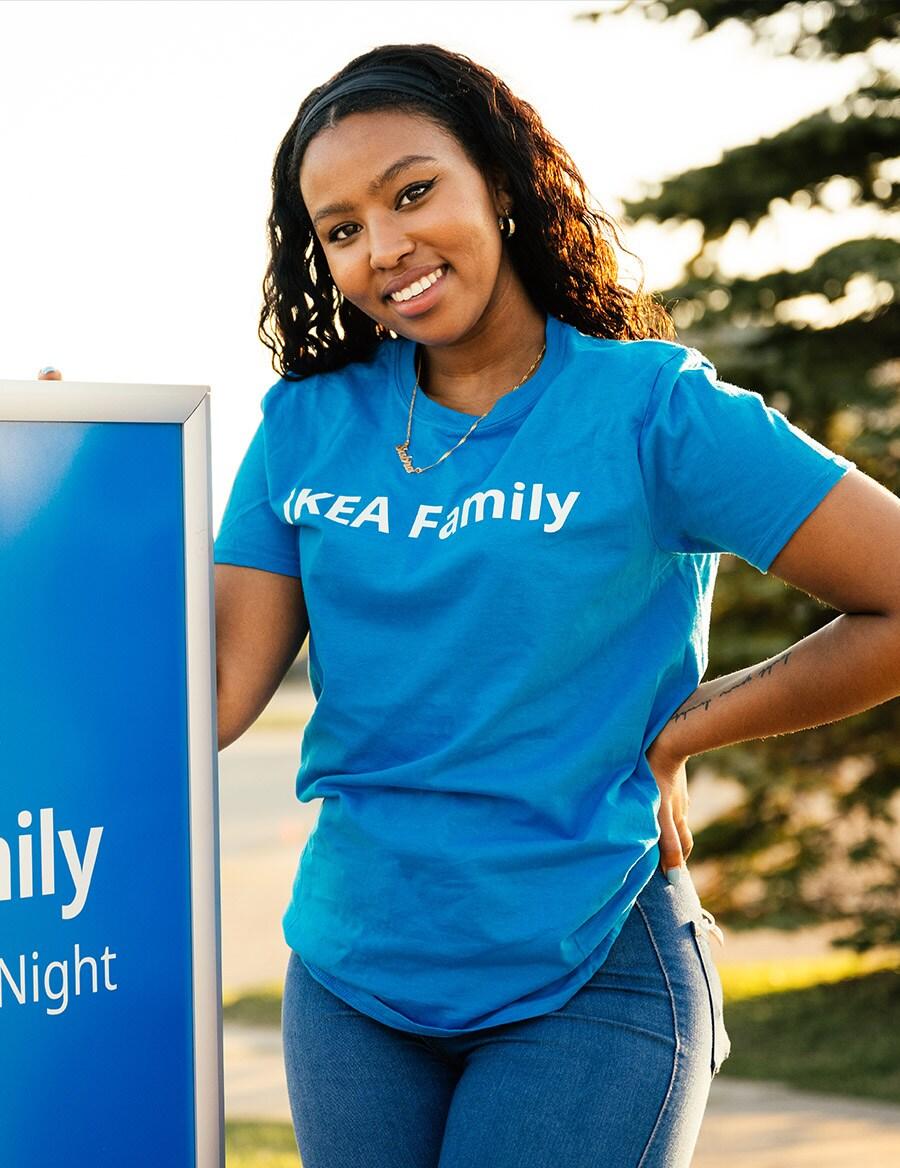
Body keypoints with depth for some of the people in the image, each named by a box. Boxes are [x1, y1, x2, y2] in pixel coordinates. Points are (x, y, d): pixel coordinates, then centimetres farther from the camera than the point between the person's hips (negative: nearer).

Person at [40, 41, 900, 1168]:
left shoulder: (652, 409, -7)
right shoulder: (307, 430, 5)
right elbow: (209, 697, -2)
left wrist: (674, 735, -7)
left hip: (584, 980, -4)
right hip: (349, 978, 4)